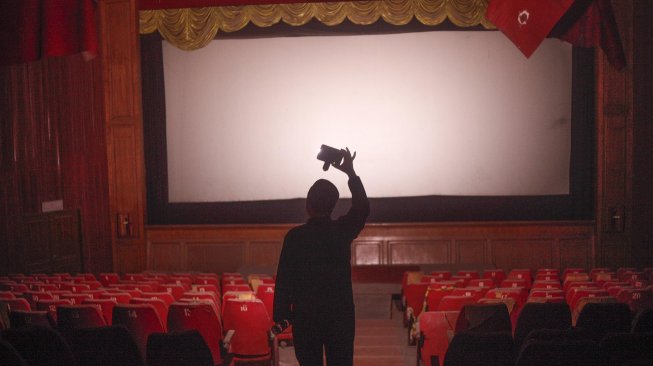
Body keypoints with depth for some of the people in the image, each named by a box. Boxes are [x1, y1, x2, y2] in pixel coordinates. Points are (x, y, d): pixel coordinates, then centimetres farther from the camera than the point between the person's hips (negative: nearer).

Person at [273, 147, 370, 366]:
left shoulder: (294, 236, -9)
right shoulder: (343, 231, -6)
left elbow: (284, 279, -8)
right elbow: (362, 208, 12)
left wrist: (281, 314, 1)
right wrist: (351, 172, 14)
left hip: (305, 316, -1)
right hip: (341, 315, 1)